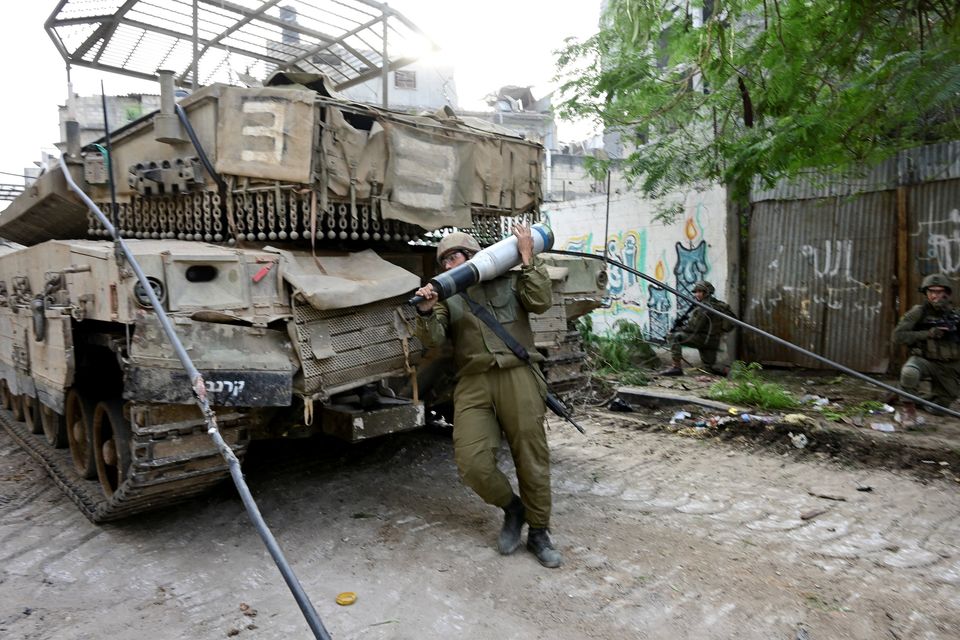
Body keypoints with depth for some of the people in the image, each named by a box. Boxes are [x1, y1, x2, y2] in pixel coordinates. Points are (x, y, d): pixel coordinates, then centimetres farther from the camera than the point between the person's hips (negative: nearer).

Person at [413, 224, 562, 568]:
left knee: (532, 458, 3)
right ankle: (512, 508, 18)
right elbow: (433, 338, 1)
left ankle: (539, 532, 24)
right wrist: (426, 312, -19)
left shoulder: (510, 279, 13)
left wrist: (527, 259, -2)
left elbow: (541, 302, -3)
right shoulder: (448, 296, 16)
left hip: (517, 376, -1)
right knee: (472, 462, -12)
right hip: (473, 383, 1)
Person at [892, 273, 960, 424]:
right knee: (909, 371, -39)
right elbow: (897, 336, -14)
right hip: (925, 360, -3)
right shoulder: (918, 312, -8)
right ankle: (908, 408, -19)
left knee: (938, 411, 9)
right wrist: (928, 334, -21)